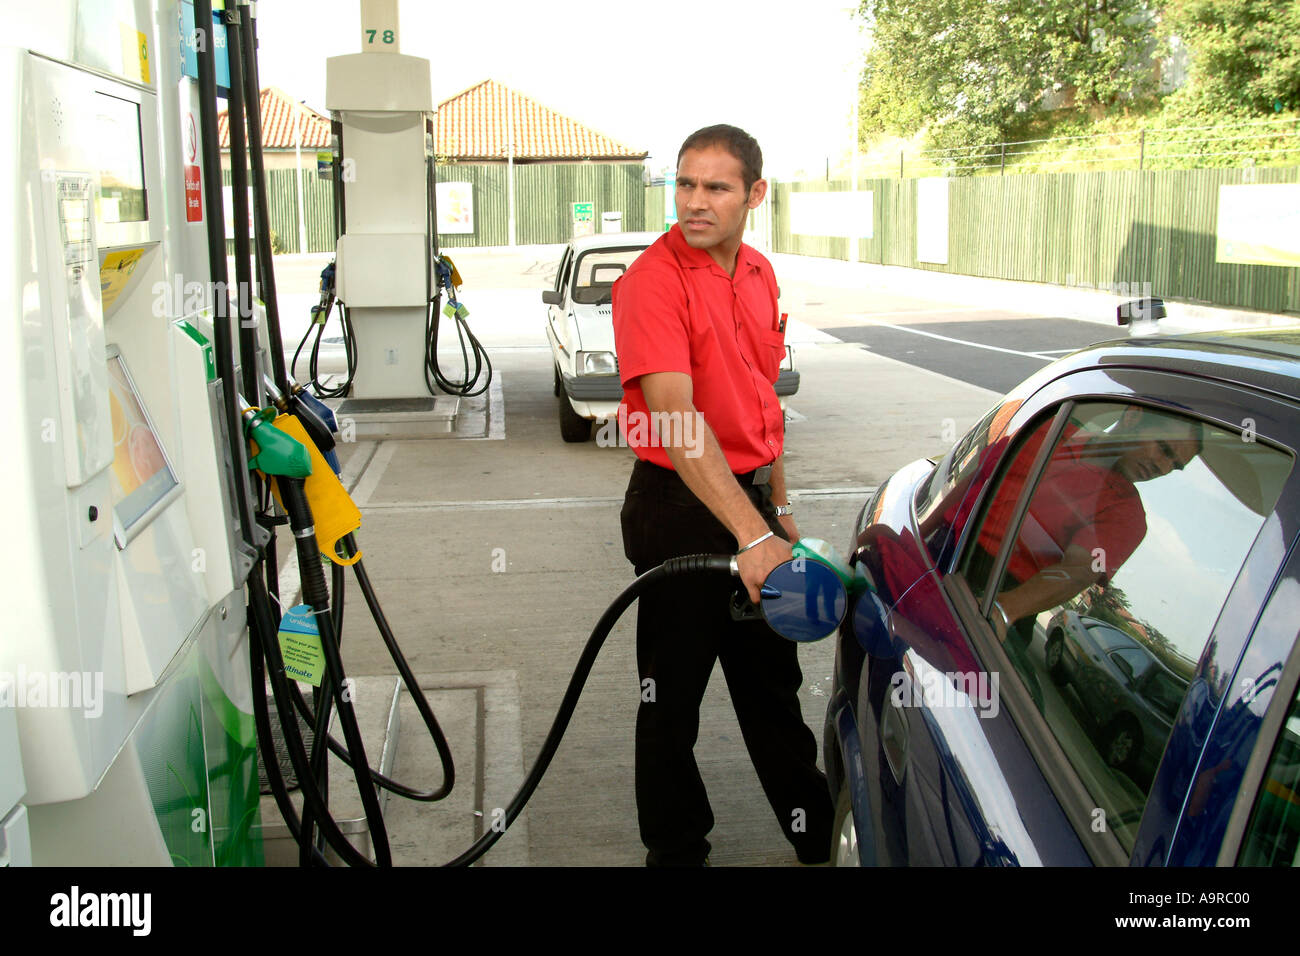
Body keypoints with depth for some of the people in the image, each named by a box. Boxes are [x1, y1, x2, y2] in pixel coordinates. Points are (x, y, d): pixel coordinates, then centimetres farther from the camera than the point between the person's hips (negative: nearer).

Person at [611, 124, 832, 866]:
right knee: (673, 696, 7)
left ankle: (817, 831, 38)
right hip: (681, 507, -7)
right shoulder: (653, 281, -17)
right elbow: (676, 417, -28)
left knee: (773, 680, 21)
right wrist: (750, 534, -34)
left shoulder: (759, 275, 8)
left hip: (751, 499, 8)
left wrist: (780, 507, 17)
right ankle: (676, 851, 26)